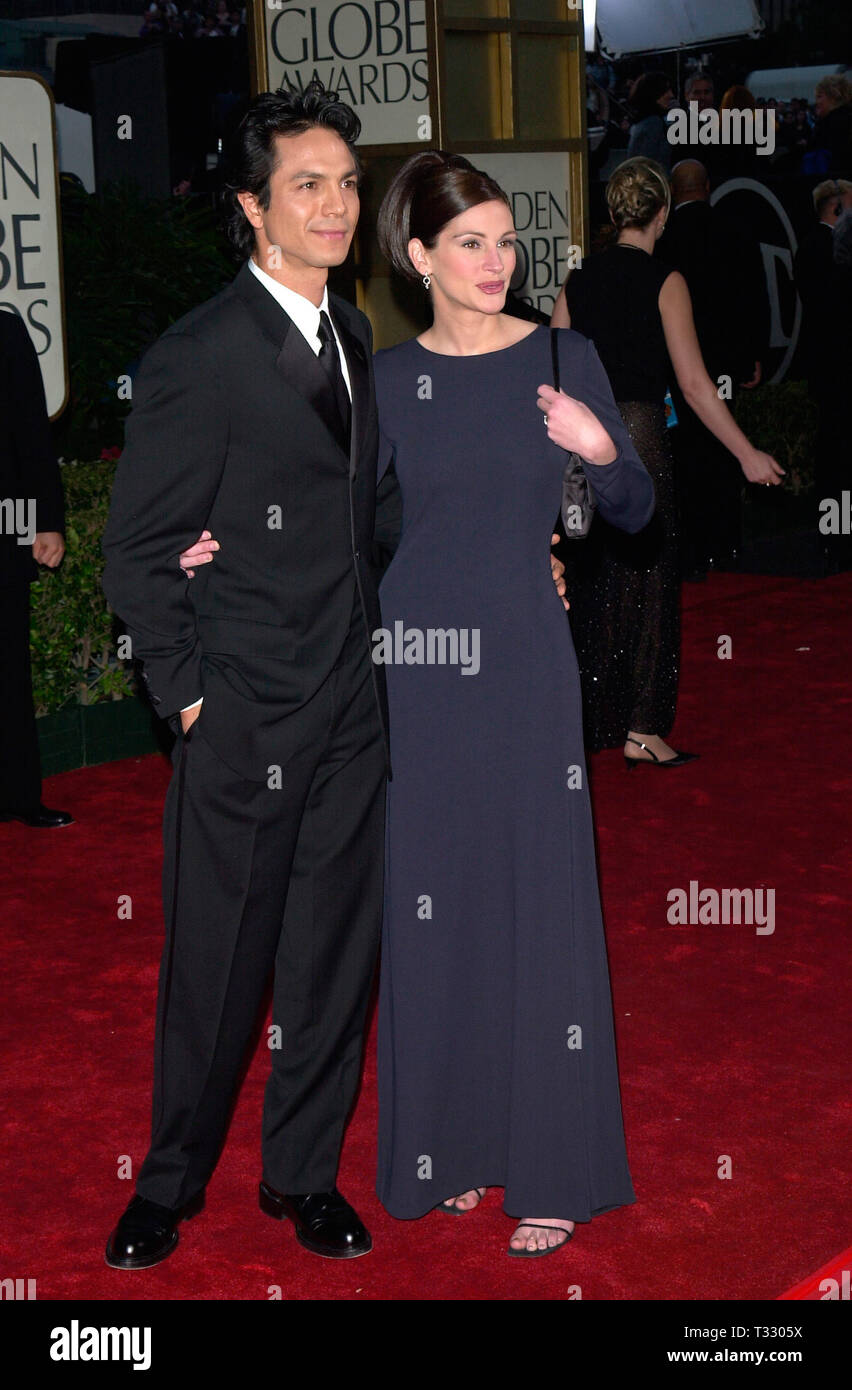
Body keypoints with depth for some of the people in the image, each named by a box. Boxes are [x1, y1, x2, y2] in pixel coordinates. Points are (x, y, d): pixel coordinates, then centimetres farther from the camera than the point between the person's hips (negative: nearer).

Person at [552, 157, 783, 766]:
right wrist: (748, 454, -5)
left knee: (593, 583, 13)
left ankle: (598, 720, 21)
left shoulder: (578, 281, 7)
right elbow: (694, 383, -11)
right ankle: (642, 731, 4)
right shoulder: (665, 282, -8)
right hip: (639, 440, -5)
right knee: (646, 581, 3)